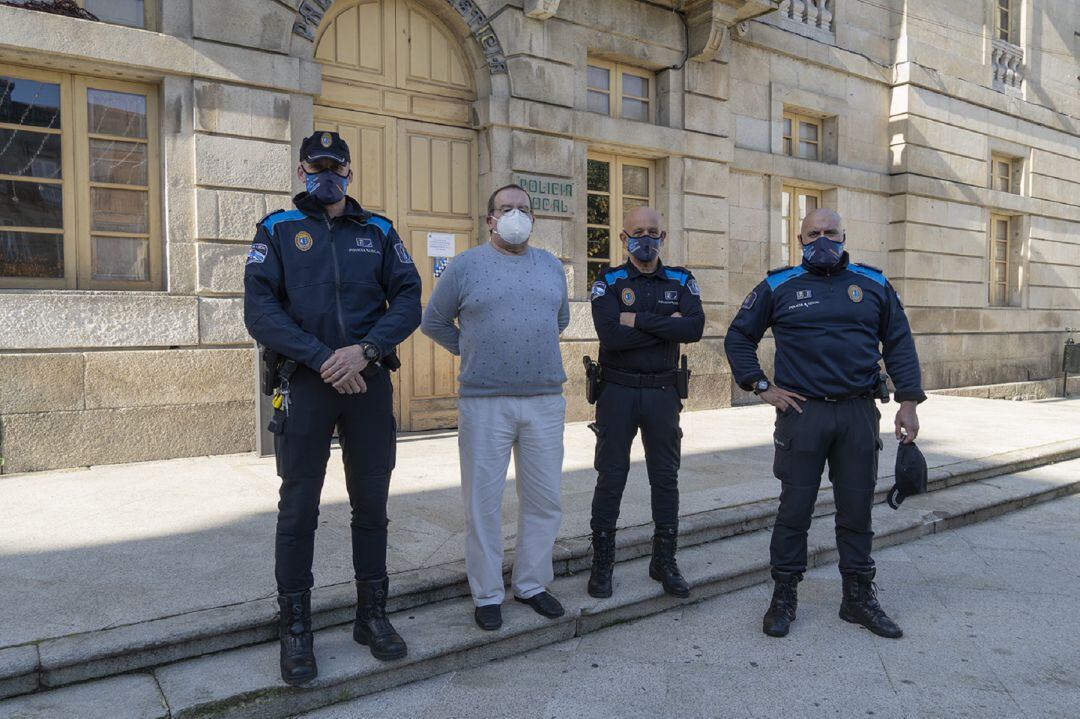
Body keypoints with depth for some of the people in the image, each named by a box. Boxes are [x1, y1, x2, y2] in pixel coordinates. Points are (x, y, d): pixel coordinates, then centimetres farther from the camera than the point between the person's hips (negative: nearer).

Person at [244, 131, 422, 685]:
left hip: (370, 383, 2)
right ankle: (295, 629, 19)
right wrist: (323, 358, -17)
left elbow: (407, 301, -1)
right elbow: (260, 311, -7)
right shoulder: (277, 230, 4)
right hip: (306, 384, -2)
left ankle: (372, 616, 26)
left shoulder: (379, 232, 10)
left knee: (371, 504, 10)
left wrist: (364, 351, -16)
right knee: (299, 508, 4)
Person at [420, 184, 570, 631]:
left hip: (545, 400, 4)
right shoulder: (465, 266, 0)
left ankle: (532, 583, 27)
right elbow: (433, 322, 9)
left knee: (544, 500, 9)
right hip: (485, 404, -3)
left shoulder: (552, 267, 11)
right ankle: (487, 595, 18)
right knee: (483, 503, 3)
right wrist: (472, 353, 6)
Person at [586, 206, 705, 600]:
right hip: (617, 392, -2)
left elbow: (695, 327, -14)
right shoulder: (608, 282, -2)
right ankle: (602, 561, 19)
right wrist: (667, 326, -15)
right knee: (610, 478, 5)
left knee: (665, 478, 10)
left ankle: (664, 560, 25)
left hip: (663, 391, 2)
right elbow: (610, 335, -20)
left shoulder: (680, 281, 4)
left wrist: (639, 320, -17)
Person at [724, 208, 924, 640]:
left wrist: (908, 402, 2)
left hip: (859, 414, 2)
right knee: (794, 509, 4)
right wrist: (761, 387, -1)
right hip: (801, 413, -2)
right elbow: (738, 337, 8)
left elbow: (899, 343, 10)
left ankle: (859, 597, 25)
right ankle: (784, 596, 18)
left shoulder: (873, 284, 9)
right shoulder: (778, 287, 3)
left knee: (857, 508, 11)